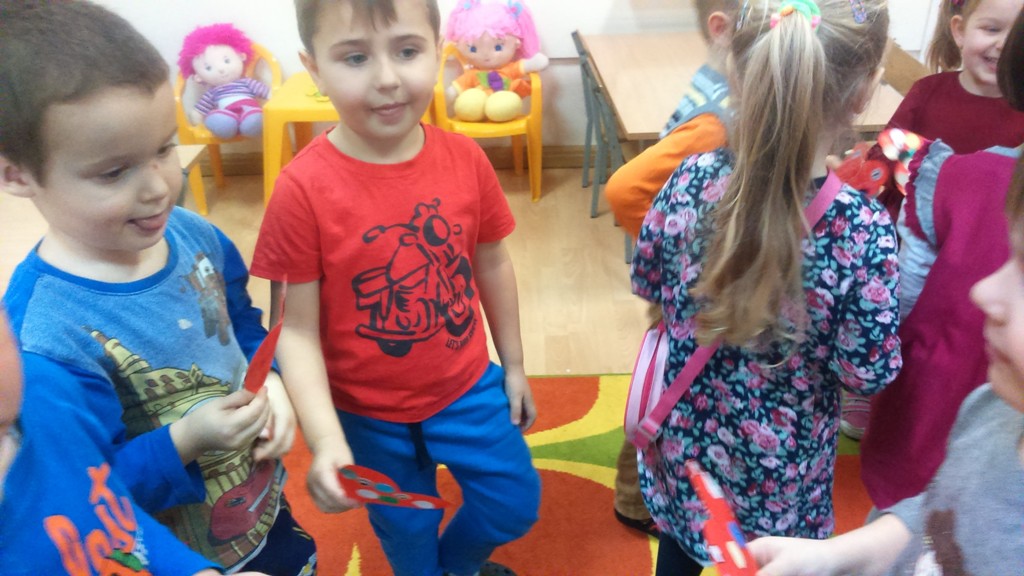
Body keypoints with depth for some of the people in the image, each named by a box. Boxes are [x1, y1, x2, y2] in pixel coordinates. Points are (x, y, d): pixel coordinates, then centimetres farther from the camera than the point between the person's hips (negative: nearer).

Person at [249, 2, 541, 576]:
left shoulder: (465, 157, -13)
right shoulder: (303, 188, -24)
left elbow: (493, 264, 0)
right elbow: (298, 329, -18)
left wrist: (514, 365, 8)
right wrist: (326, 439, -28)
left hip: (467, 385, 3)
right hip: (368, 411, -2)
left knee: (517, 502, 18)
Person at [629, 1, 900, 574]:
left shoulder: (693, 179, -19)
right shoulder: (862, 228, -29)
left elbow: (648, 281, -3)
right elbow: (868, 372, -17)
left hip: (684, 436, 3)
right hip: (779, 467, -2)